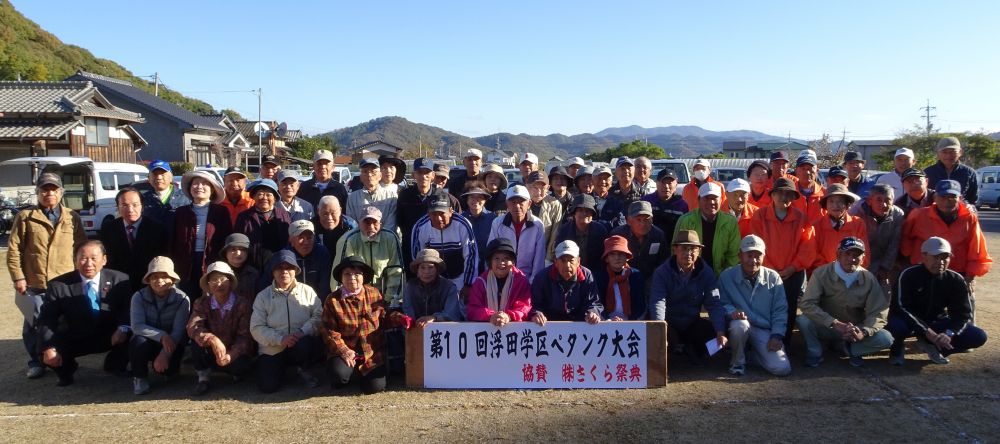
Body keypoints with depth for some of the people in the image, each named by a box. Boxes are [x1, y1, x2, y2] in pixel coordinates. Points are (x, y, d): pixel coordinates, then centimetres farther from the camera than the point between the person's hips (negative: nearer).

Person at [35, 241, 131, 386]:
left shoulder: (120, 280, -8)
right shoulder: (58, 285, -9)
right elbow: (46, 319, -11)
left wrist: (123, 328, -31)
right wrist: (49, 348, -27)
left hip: (110, 337, 0)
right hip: (74, 340, 0)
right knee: (47, 354, -26)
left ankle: (114, 366, 7)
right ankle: (67, 369, 14)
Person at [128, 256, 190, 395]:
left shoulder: (182, 299, -14)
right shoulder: (139, 297, -11)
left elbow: (179, 331, -19)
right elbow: (137, 326, -21)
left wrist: (165, 353, -31)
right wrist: (162, 336, -34)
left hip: (170, 344, 0)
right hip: (148, 341, 0)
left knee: (168, 368, -27)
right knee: (138, 342, -33)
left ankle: (167, 370, 14)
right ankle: (139, 377, -5)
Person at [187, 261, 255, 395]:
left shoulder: (244, 304, -10)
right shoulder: (201, 303, -4)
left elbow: (244, 336, -17)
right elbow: (192, 327, -23)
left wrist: (231, 355, -37)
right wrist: (212, 339, -43)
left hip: (235, 354, -1)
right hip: (211, 354, 2)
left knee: (244, 364, -34)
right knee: (198, 339, -26)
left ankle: (237, 373, 5)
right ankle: (203, 377, -7)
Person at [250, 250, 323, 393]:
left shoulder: (307, 291, 7)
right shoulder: (263, 296, 6)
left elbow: (318, 315, -3)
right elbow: (256, 328, -3)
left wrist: (304, 331, -22)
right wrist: (281, 339, -18)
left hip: (301, 346, 0)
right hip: (272, 350, 0)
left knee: (309, 344, -35)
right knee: (268, 386, -21)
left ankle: (301, 369, 0)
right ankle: (282, 369, 16)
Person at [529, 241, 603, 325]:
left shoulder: (587, 276, -2)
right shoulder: (542, 277, -5)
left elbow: (594, 303, 2)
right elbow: (534, 304, -7)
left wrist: (593, 313, -21)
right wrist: (535, 314, -31)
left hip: (579, 325, 2)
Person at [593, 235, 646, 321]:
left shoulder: (636, 275, 8)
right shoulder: (598, 275, 4)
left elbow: (641, 306, 7)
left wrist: (631, 323, -9)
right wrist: (607, 320, -15)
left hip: (632, 324, 1)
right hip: (605, 325, -1)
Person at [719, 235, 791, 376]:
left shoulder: (773, 278, 2)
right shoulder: (727, 276, -4)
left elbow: (780, 311, 3)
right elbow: (722, 303, -2)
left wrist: (776, 336, -8)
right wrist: (732, 312, -25)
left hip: (765, 331, 2)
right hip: (740, 327, -2)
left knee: (782, 369, -16)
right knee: (739, 325, -40)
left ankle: (753, 351, 17)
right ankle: (738, 361, -9)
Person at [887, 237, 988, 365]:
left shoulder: (956, 280, -5)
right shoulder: (909, 275, -17)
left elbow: (964, 313, -7)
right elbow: (903, 308, -24)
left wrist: (949, 333, -26)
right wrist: (927, 331, -33)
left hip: (937, 323, 4)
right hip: (912, 322, -4)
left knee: (979, 336, -15)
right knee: (896, 324, -40)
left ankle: (932, 345, 2)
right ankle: (897, 349, -4)